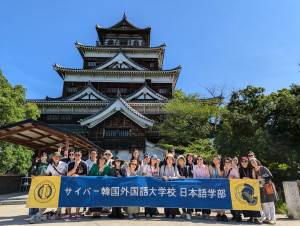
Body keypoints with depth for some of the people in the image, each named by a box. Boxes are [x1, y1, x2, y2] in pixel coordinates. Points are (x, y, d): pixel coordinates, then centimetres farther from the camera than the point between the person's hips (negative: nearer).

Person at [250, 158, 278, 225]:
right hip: (261, 188, 4)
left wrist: (263, 179, -13)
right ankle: (267, 218, 9)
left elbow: (271, 176, -5)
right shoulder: (254, 171, 7)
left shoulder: (263, 168, -4)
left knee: (270, 203, -3)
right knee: (264, 204, 2)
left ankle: (273, 219, -1)